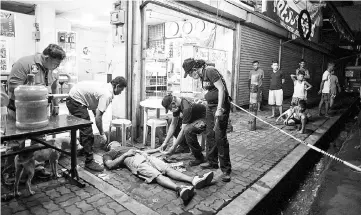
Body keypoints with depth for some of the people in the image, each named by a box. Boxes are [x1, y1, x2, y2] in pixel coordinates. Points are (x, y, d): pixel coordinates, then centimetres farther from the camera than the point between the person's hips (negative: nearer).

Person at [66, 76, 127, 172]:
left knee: (85, 127, 27)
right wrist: (102, 134, -12)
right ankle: (89, 161, -1)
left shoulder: (105, 87, 7)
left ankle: (85, 149, 48)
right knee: (87, 132, -8)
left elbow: (94, 108, 13)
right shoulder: (107, 95, -22)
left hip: (73, 98, 11)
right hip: (76, 101, -11)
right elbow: (98, 117, -23)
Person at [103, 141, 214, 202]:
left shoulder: (128, 147, 43)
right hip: (133, 161, -5)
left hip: (146, 157, 5)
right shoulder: (108, 154, 26)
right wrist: (125, 154, -1)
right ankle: (179, 189, -56)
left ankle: (194, 180, -39)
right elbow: (110, 165, 5)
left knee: (167, 168, -20)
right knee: (157, 175, -32)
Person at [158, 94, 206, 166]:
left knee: (188, 130, -37)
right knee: (173, 122, 6)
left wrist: (173, 148, -25)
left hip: (203, 120, -9)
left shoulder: (187, 108, -33)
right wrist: (165, 143, -4)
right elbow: (173, 125, -1)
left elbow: (183, 131, -31)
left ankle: (199, 158, -18)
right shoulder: (177, 105, -6)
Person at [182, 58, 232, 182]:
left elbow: (221, 89, -20)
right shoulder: (202, 75, 12)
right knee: (210, 135, 11)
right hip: (210, 106, 9)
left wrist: (219, 109, -23)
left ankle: (226, 169, 0)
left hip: (220, 105, -9)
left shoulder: (210, 71, -15)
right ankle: (212, 162, 26)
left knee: (220, 137, -9)